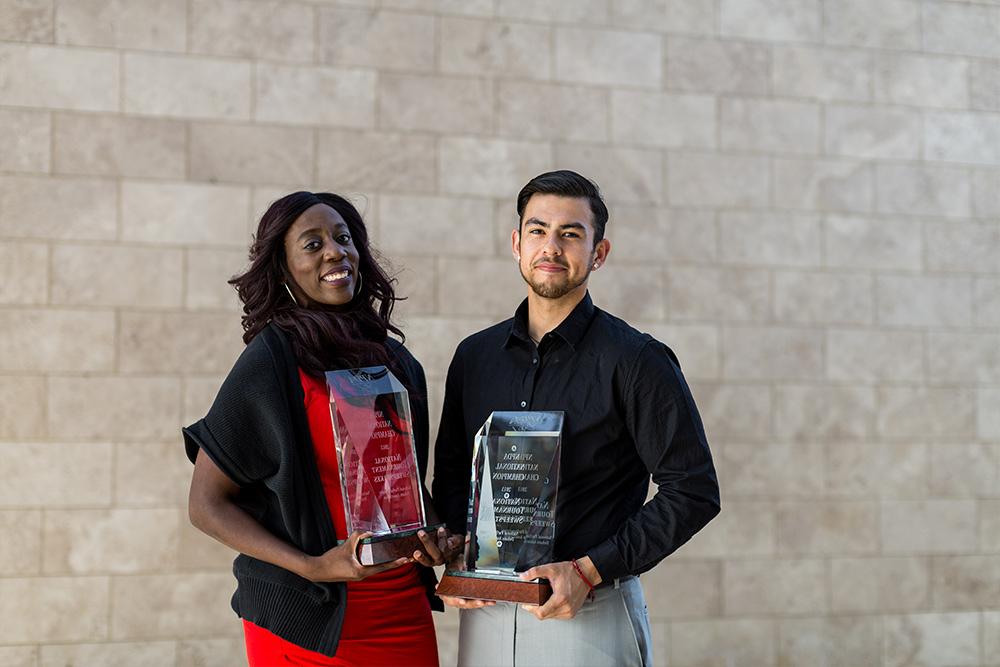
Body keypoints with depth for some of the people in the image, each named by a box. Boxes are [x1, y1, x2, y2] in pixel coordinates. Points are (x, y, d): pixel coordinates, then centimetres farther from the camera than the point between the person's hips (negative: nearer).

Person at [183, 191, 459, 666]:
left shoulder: (399, 364, 6)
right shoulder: (270, 362, -10)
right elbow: (206, 504, -9)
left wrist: (437, 537, -2)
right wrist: (313, 567, -18)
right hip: (307, 622, -5)